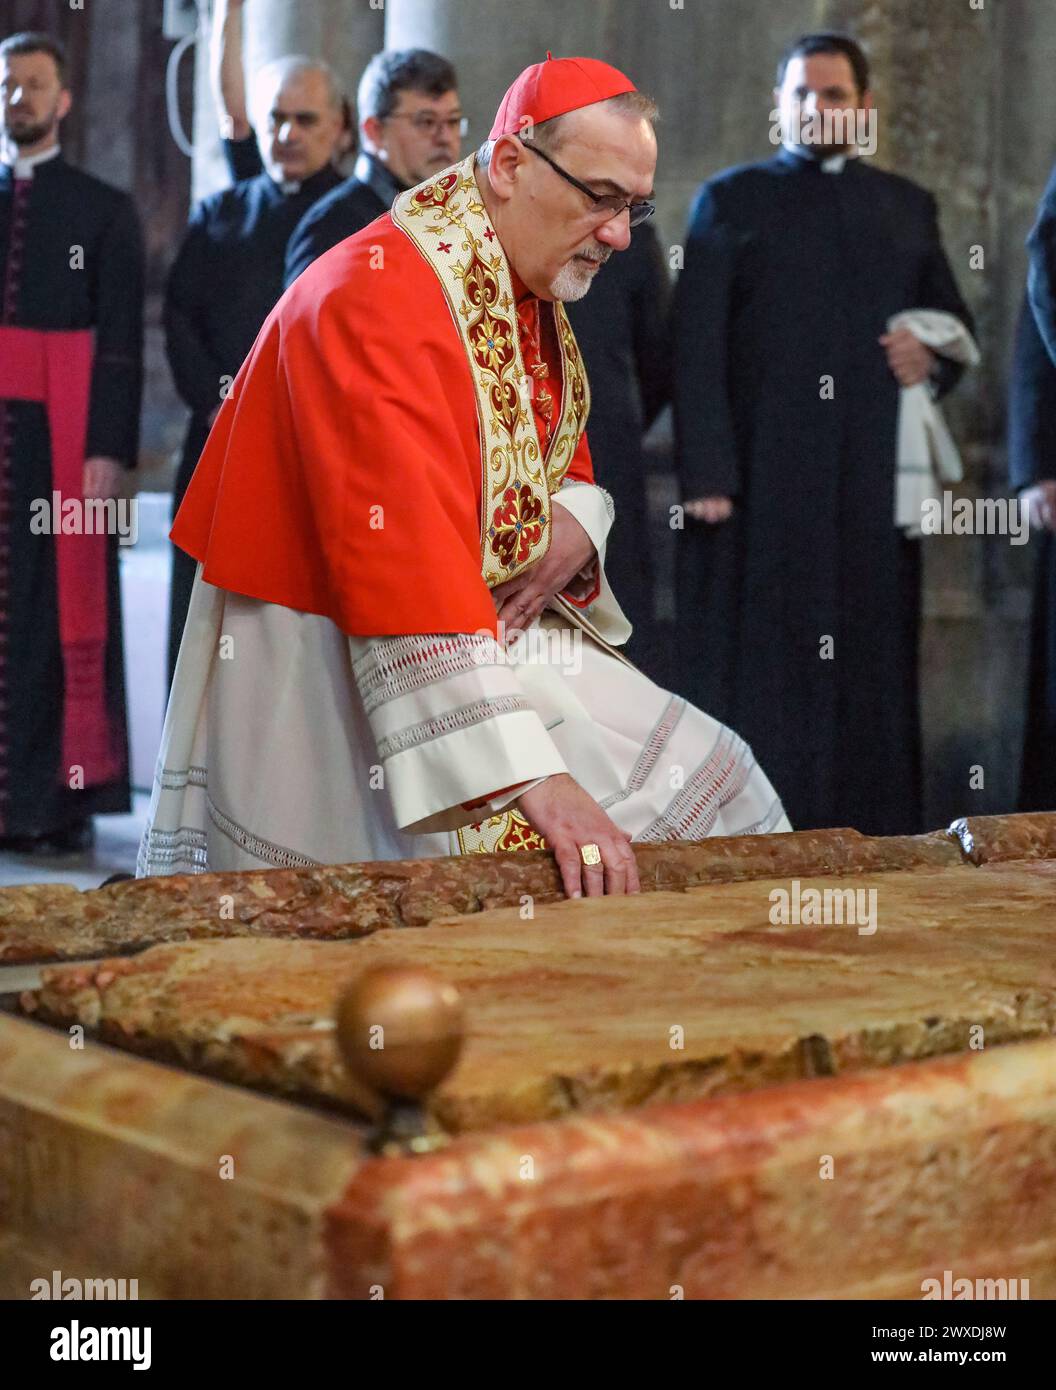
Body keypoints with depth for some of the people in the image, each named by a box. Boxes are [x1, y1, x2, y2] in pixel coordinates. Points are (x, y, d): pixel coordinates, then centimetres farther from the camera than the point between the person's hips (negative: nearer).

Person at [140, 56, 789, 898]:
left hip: (494, 631, 9)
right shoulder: (376, 297, -25)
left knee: (709, 780, 7)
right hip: (342, 665, -9)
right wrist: (528, 774, -40)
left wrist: (575, 527, -6)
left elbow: (563, 460, 21)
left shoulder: (537, 295, 6)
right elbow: (405, 560, -35)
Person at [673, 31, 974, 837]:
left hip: (873, 481, 3)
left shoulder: (908, 207, 19)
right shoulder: (731, 200, 9)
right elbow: (697, 347, 0)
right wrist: (706, 474, -11)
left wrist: (933, 360, 0)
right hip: (760, 484, -3)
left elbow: (956, 323, 25)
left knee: (872, 667, 2)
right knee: (761, 672, -2)